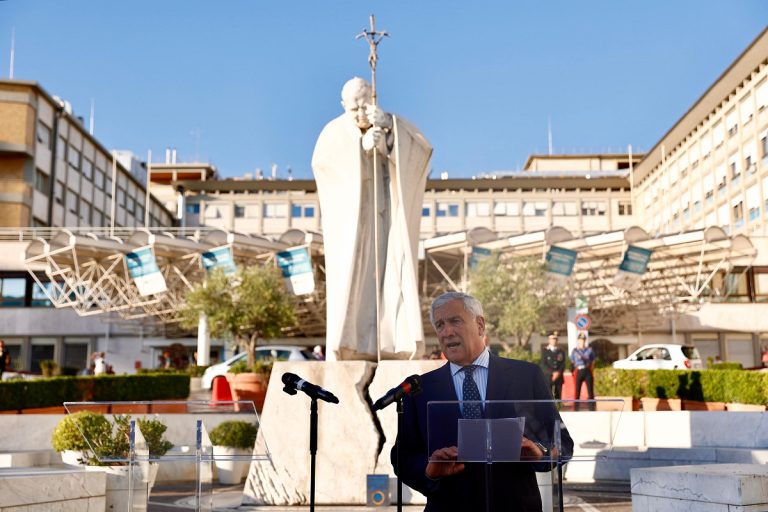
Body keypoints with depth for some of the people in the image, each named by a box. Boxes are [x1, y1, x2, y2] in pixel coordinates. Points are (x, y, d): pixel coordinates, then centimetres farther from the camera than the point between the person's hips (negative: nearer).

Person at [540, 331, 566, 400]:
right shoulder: (544, 351, 4)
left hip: (559, 377, 3)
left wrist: (558, 373, -11)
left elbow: (563, 364, 7)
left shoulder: (561, 351, 14)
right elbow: (543, 365, -5)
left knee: (558, 397, 1)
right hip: (548, 377, -3)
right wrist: (553, 373, -15)